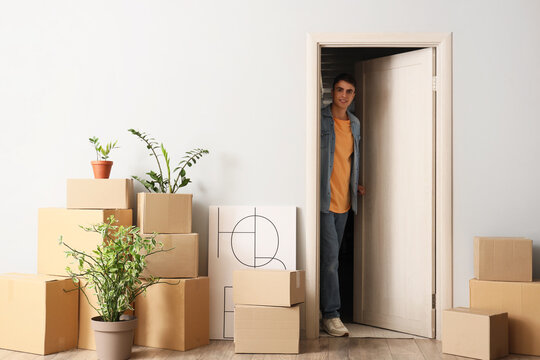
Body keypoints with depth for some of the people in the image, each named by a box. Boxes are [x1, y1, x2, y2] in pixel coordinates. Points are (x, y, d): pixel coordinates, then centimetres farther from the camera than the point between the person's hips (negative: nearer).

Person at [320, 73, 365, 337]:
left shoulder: (355, 124, 14)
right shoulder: (320, 120, -8)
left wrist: (355, 184, 19)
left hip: (344, 200, 7)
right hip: (324, 198, -7)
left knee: (332, 257, 13)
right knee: (330, 257, -9)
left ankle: (324, 310, 23)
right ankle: (330, 315, -3)